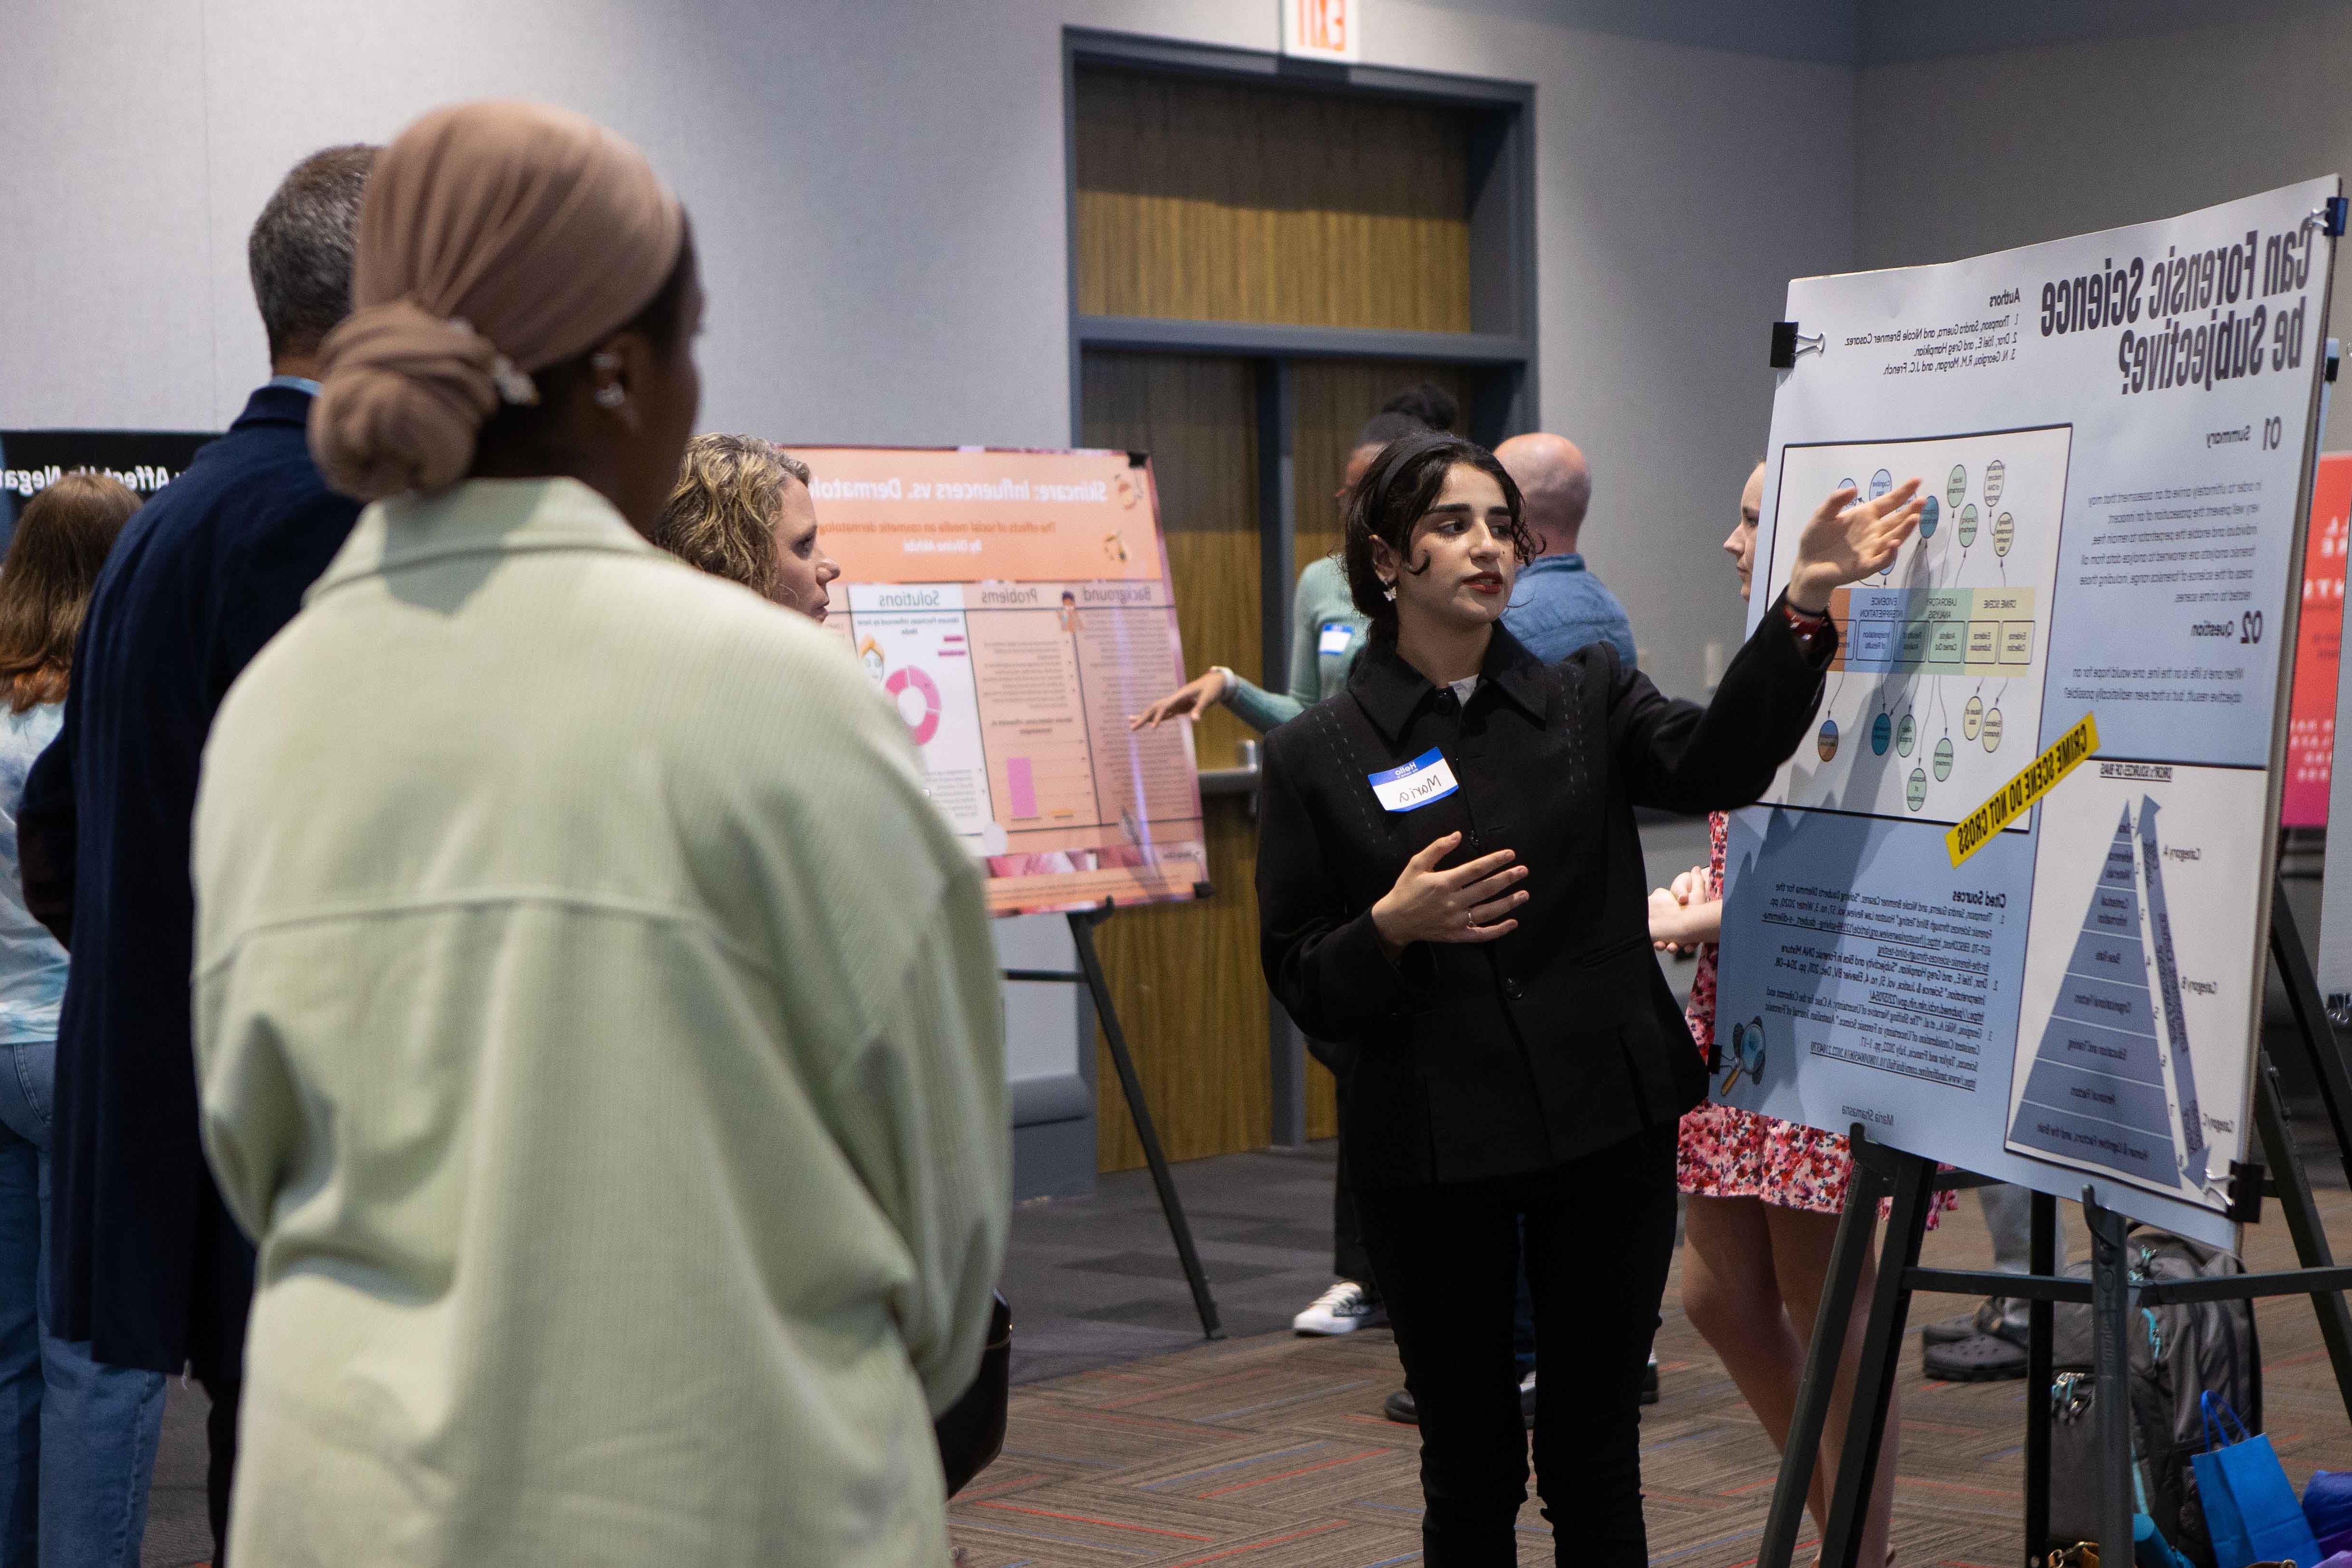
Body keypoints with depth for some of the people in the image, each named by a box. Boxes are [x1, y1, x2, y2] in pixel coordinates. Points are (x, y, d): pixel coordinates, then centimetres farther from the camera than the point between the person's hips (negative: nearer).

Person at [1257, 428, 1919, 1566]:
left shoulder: (1586, 695, 5)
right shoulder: (1317, 756, 0)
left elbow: (1714, 764, -15)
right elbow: (1298, 981, 0)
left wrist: (1804, 603, -28)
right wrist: (1392, 929, -21)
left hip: (1608, 1132, 2)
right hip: (1430, 1156, -1)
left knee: (1596, 1463, 9)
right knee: (1469, 1469, 9)